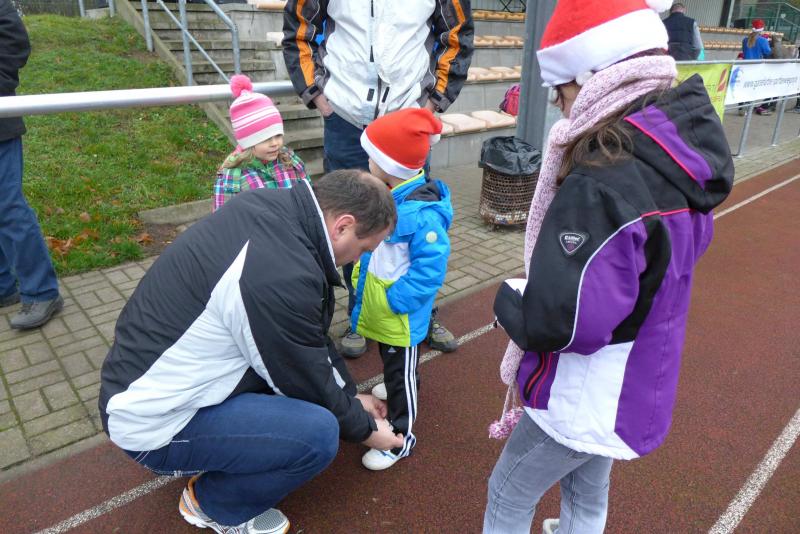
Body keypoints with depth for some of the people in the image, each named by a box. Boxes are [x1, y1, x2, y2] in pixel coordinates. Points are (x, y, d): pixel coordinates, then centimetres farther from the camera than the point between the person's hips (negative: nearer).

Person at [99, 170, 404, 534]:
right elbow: (309, 382, -15)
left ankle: (213, 460, 20)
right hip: (154, 421, -9)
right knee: (319, 432, -20)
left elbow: (312, 336, 7)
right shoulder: (282, 276, -32)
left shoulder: (272, 206, -5)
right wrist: (364, 428, 4)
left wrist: (351, 395, 14)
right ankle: (213, 503, 9)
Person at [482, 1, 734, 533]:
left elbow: (556, 323, -36)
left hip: (582, 399, -8)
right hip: (634, 386, 8)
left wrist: (509, 297, -14)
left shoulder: (604, 184, -33)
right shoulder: (678, 159, -4)